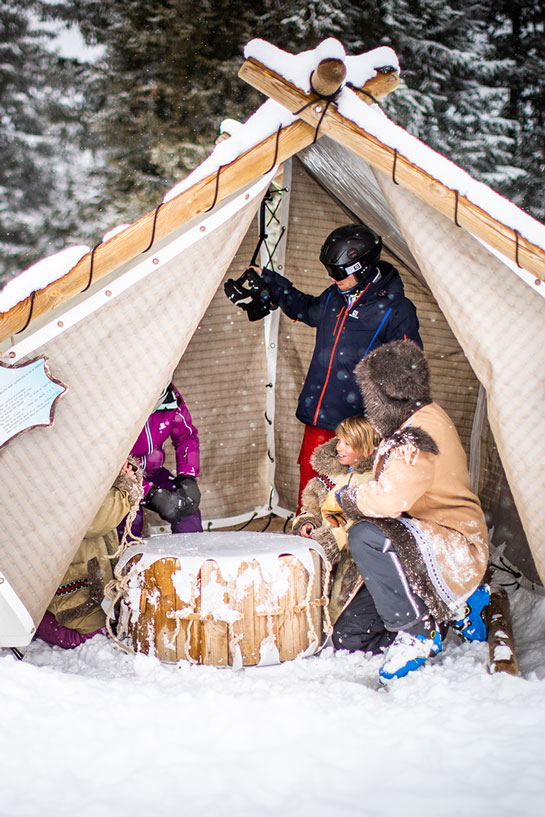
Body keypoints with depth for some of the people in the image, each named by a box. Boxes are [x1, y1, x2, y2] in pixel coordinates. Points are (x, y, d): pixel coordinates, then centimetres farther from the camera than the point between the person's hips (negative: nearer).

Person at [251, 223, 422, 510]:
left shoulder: (395, 309, -8)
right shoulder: (333, 297, 10)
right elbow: (305, 308, 35)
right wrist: (268, 280, 35)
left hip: (357, 421, -6)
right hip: (318, 417, 6)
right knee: (310, 485, 9)